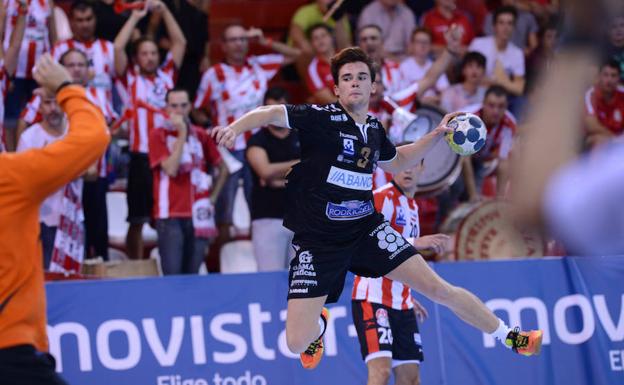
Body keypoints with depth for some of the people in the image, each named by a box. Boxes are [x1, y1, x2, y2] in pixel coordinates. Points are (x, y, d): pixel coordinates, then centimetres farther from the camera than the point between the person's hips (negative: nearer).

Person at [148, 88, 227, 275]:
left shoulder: (201, 135, 10)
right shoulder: (158, 135, -2)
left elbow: (222, 167, 20)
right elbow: (170, 169, -15)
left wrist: (213, 196, 11)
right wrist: (182, 133, -13)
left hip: (198, 215, 4)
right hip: (170, 215, -4)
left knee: (192, 274, 6)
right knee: (172, 275, -10)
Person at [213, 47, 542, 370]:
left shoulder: (374, 130, 8)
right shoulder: (321, 118, -11)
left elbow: (396, 162, 30)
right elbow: (271, 114, -19)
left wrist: (436, 135, 21)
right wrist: (235, 128, -39)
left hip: (367, 229, 4)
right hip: (317, 242, -4)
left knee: (439, 289, -3)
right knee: (297, 342, -11)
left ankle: (509, 337, 16)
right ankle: (319, 322, 28)